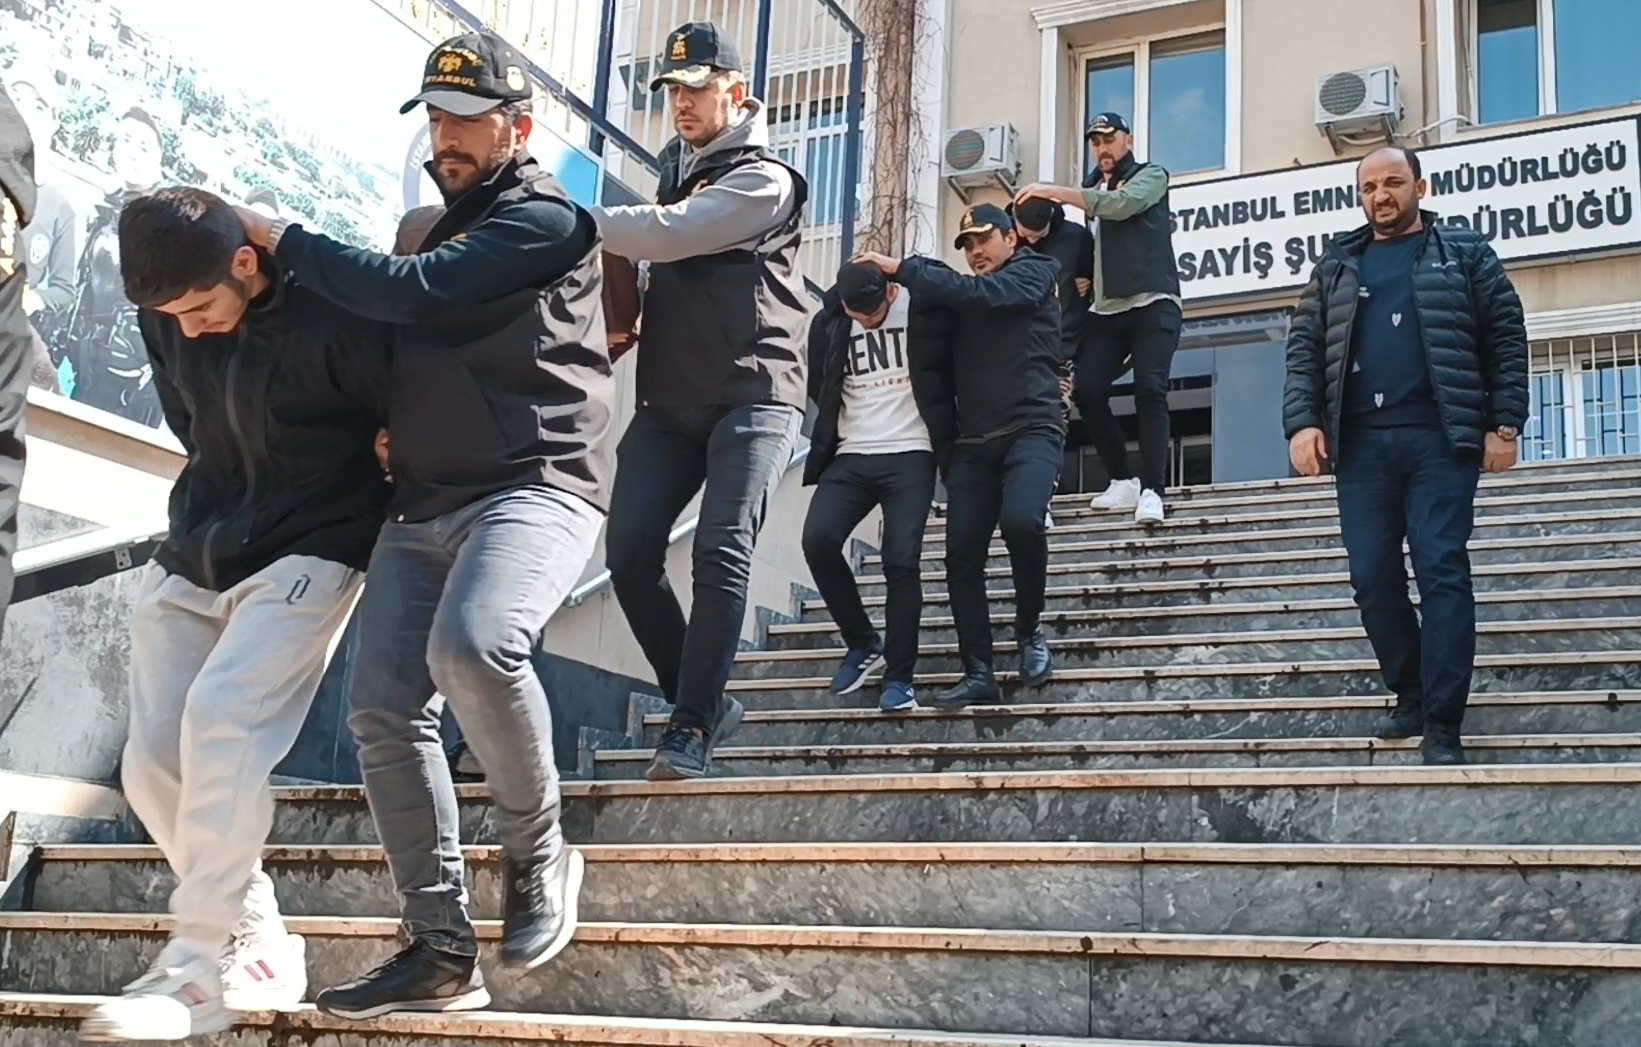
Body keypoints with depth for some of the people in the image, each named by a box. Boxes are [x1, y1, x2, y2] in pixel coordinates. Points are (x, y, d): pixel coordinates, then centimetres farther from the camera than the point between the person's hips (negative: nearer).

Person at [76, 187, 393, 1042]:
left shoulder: (332, 318, -22)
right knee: (152, 764, 0)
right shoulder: (166, 319, -2)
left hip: (305, 552, -7)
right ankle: (257, 947, 10)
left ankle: (205, 963, -17)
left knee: (221, 721, -25)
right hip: (192, 555, 7)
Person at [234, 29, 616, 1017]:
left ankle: (539, 857, -10)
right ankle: (442, 954, 2)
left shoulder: (542, 216, -2)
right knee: (384, 710, -4)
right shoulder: (445, 228, 25)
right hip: (422, 507, 8)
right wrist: (383, 426, 14)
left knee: (472, 647, -34)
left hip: (533, 487, -8)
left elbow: (409, 292, -14)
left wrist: (279, 234, -4)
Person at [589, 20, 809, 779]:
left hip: (752, 395, -6)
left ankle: (691, 726, -11)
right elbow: (655, 260, 16)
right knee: (629, 552, -6)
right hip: (670, 401, 6)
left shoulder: (763, 181, -5)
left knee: (720, 554, -17)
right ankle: (705, 701, 8)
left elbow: (671, 233, -19)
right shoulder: (678, 173, 21)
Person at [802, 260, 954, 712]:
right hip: (850, 457, 3)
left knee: (901, 560, -12)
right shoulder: (828, 322, 4)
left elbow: (951, 373, 2)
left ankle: (900, 675, 0)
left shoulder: (926, 310, -5)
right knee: (818, 540, -16)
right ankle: (862, 642, 4)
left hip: (910, 456, -3)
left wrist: (949, 446, 0)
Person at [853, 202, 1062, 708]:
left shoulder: (1033, 273, 6)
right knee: (962, 554, -7)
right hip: (973, 440, 6)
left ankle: (1029, 631, -7)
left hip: (1031, 429, -5)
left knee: (1021, 520, -30)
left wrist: (902, 269, -12)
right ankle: (979, 673, -3)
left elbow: (979, 293, -12)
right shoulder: (965, 298, 24)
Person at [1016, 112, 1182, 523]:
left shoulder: (1151, 175, 6)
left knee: (1149, 391, -16)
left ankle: (1151, 490, -17)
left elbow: (1120, 205, -15)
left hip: (1153, 303, -5)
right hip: (1107, 310, 5)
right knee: (1088, 391, -10)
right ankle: (1123, 481, 1)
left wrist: (1055, 192, -18)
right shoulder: (1092, 188, 23)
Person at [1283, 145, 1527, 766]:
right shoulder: (1336, 266, 17)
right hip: (1361, 443, 4)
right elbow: (1304, 348, 11)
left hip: (1441, 440, -3)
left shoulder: (1464, 253, 9)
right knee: (1374, 579, 4)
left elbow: (1505, 338, 5)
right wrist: (1302, 421, -4)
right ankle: (1410, 697, 20)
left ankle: (1442, 724, -7)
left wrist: (1504, 424, -5)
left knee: (1442, 573, -8)